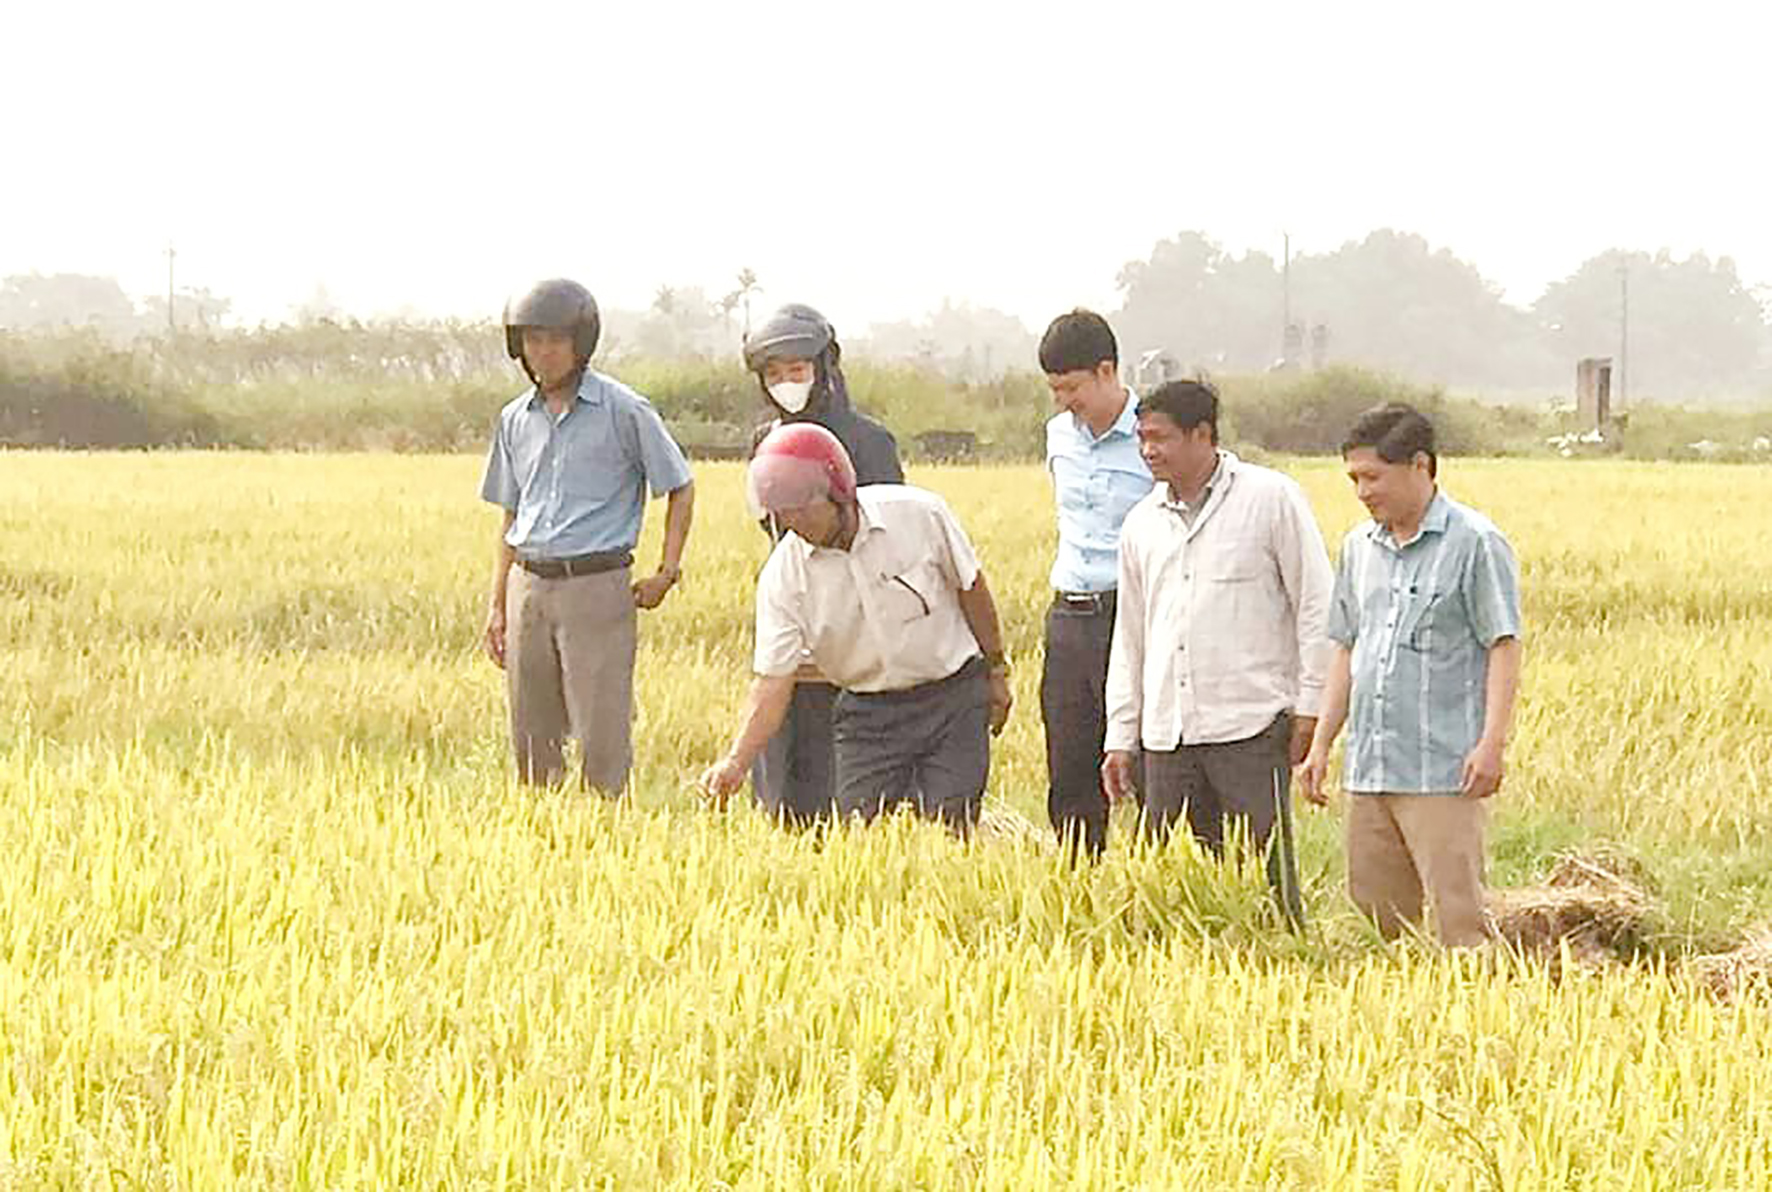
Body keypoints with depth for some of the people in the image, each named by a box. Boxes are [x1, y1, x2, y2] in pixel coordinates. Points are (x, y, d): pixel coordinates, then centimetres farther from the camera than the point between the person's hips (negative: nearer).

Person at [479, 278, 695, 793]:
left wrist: (667, 573, -2)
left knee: (602, 735, -7)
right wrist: (497, 605, 14)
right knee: (531, 737, 7)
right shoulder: (516, 420, 12)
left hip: (597, 586, -5)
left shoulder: (624, 412, -4)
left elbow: (680, 488, 5)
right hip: (530, 586, 5)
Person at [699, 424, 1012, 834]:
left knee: (946, 832, -8)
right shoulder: (783, 575, -13)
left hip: (952, 697, -2)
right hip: (867, 714, 2)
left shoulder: (920, 514, -15)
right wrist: (737, 761, -26)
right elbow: (773, 678, -13)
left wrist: (996, 670, 10)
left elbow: (970, 588, 1)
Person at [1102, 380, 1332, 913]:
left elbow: (1316, 605, -1)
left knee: (1263, 870, -7)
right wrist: (1121, 735, 17)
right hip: (1166, 733, 5)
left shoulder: (1271, 499, -2)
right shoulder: (1141, 523, 14)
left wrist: (1309, 706, -6)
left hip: (1251, 728, -5)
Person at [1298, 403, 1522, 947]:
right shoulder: (1358, 547, 16)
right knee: (1374, 908, 6)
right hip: (1368, 768, 7)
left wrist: (1491, 742, -15)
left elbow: (1504, 647, -7)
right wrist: (1321, 744, 17)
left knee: (1458, 916, -9)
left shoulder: (1474, 543, -4)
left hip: (1443, 768, -7)